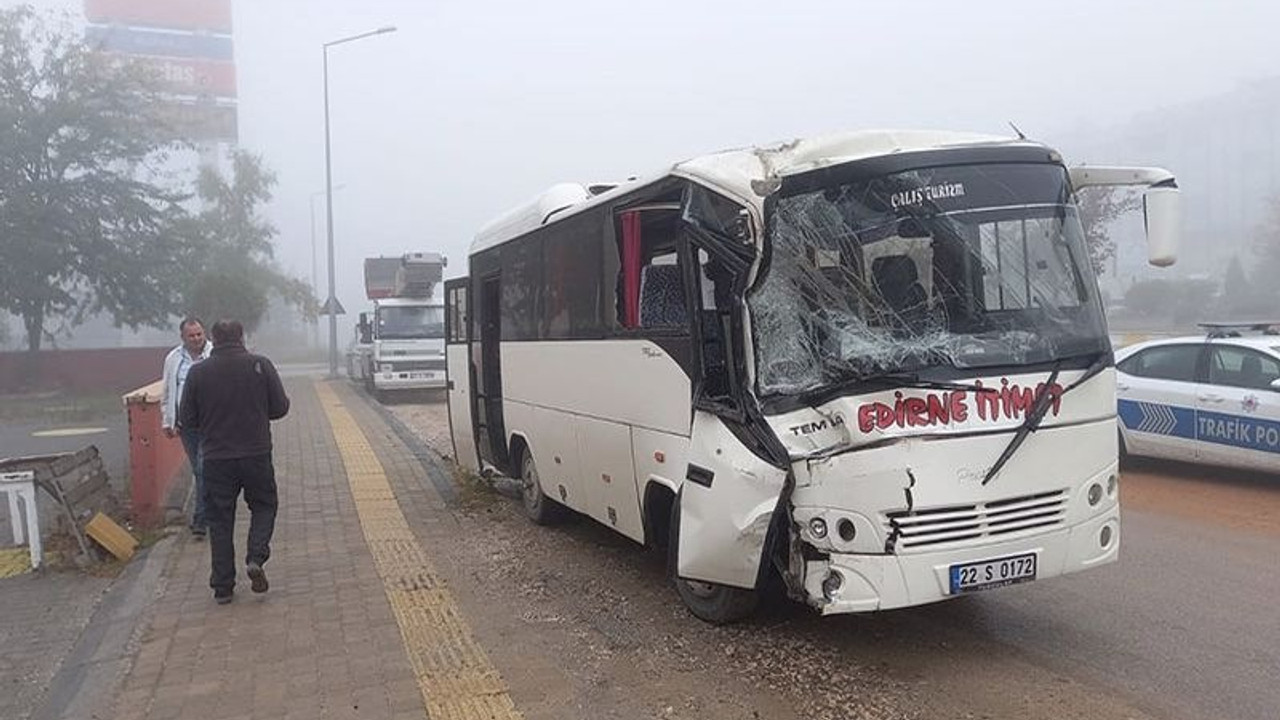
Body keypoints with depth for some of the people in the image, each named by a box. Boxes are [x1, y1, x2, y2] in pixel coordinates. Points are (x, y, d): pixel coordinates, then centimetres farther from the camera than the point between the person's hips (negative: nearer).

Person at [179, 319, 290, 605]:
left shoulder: (198, 372, -3)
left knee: (220, 520, 10)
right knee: (264, 506, 18)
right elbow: (280, 407, -2)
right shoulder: (260, 365, -5)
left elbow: (186, 419, 1)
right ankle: (256, 557, -4)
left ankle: (222, 586, 12)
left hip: (216, 459, 1)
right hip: (257, 455, -1)